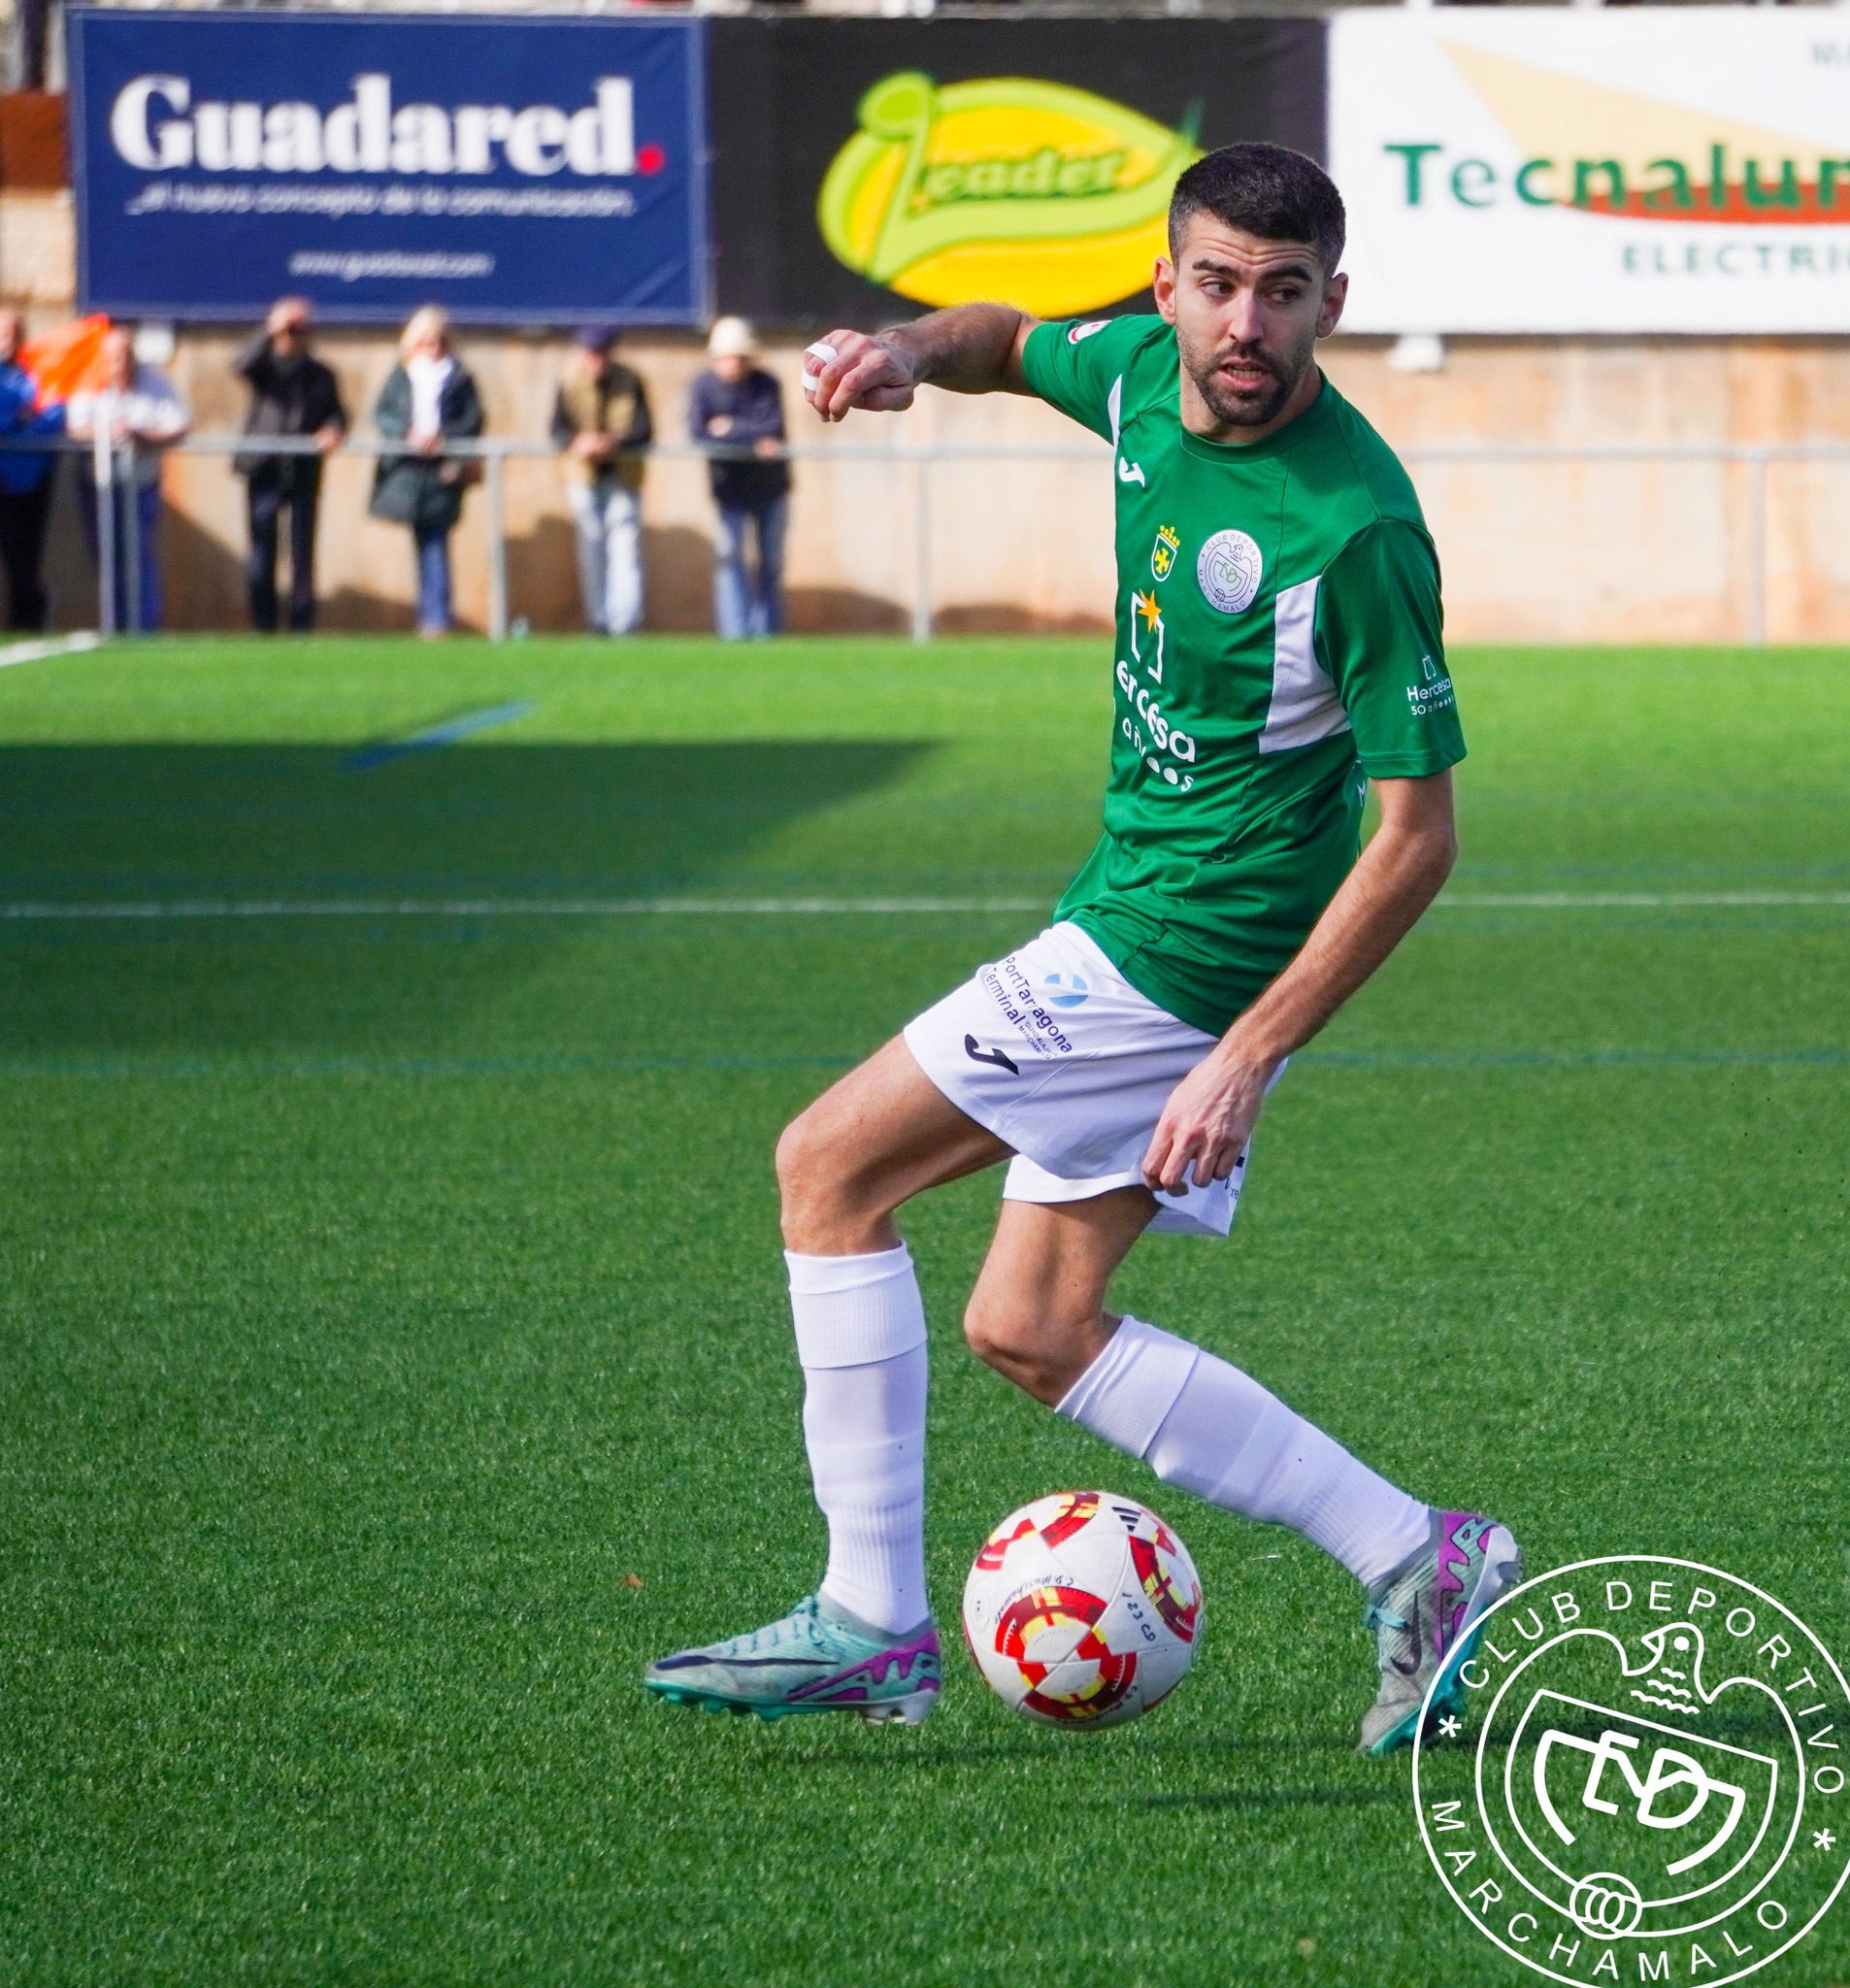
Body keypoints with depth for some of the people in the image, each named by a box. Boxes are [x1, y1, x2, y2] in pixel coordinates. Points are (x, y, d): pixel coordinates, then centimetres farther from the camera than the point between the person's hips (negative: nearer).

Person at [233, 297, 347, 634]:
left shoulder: (320, 374, 15)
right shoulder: (265, 366, 7)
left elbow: (335, 413, 12)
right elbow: (242, 366, -14)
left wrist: (333, 430, -10)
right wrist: (272, 332, -18)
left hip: (304, 471, 2)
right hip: (265, 470, -2)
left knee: (303, 555, 2)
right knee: (262, 552, -2)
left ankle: (302, 626, 6)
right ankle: (263, 625, 3)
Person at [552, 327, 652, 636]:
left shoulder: (629, 382, -3)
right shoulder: (570, 384, -1)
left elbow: (645, 430, -7)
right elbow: (557, 430, -3)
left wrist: (615, 442, -26)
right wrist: (577, 442, -26)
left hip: (624, 479, -1)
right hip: (584, 477, 1)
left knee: (625, 546, -9)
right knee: (592, 550, 6)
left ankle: (625, 621, -13)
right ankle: (598, 620, 13)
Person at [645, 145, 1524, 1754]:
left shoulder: (1354, 526, -24)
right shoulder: (1143, 372, -2)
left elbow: (1419, 836, -22)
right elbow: (1014, 342, 23)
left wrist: (1246, 1057, -26)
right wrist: (912, 350, -2)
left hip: (1179, 958, -9)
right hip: (1134, 920, 9)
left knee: (830, 1170, -5)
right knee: (1032, 1331, 11)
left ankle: (870, 1625, 1)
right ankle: (1417, 1557, 10)